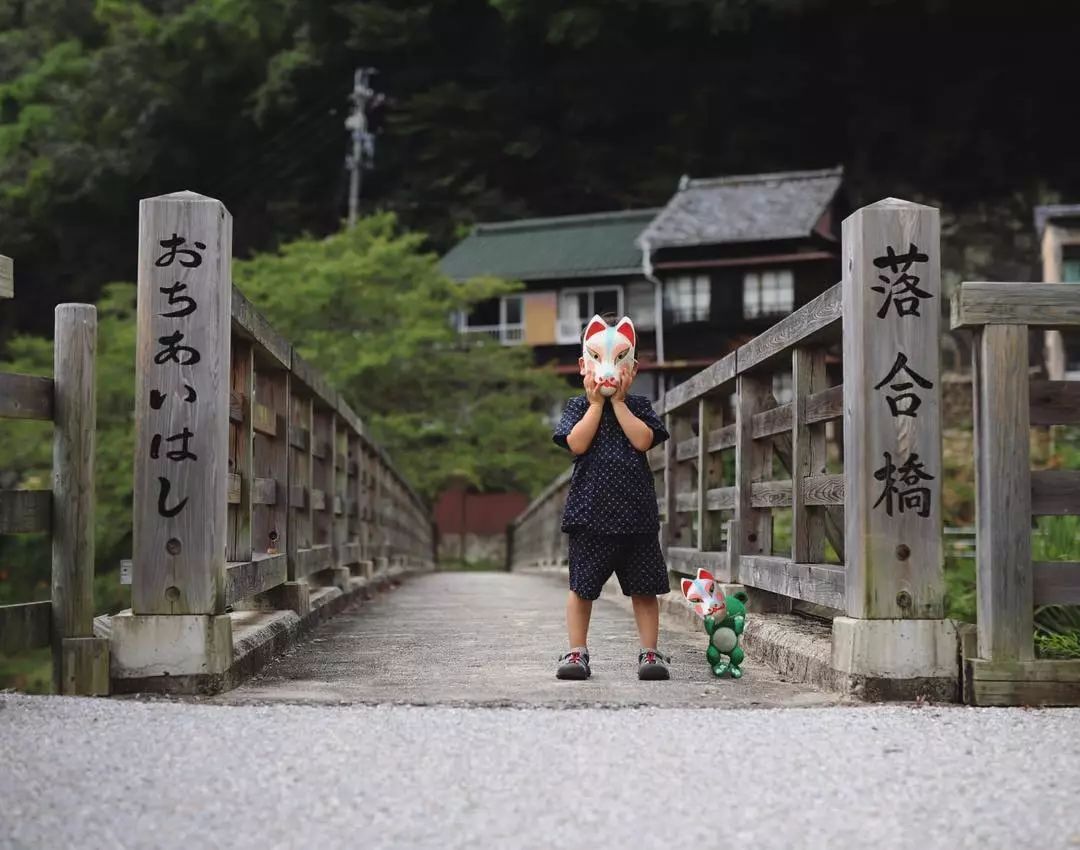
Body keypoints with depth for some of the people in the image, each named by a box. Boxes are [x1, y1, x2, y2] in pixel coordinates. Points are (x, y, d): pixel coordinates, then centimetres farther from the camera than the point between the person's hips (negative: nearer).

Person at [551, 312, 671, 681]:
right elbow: (577, 443, -12)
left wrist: (618, 402, -7)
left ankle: (649, 652, 13)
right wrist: (596, 403, -8)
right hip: (590, 511, -1)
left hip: (636, 509, 1)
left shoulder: (638, 406, 7)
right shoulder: (578, 406, 5)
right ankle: (577, 652, 14)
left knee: (644, 588, 5)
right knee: (582, 587, 4)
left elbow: (643, 440, -11)